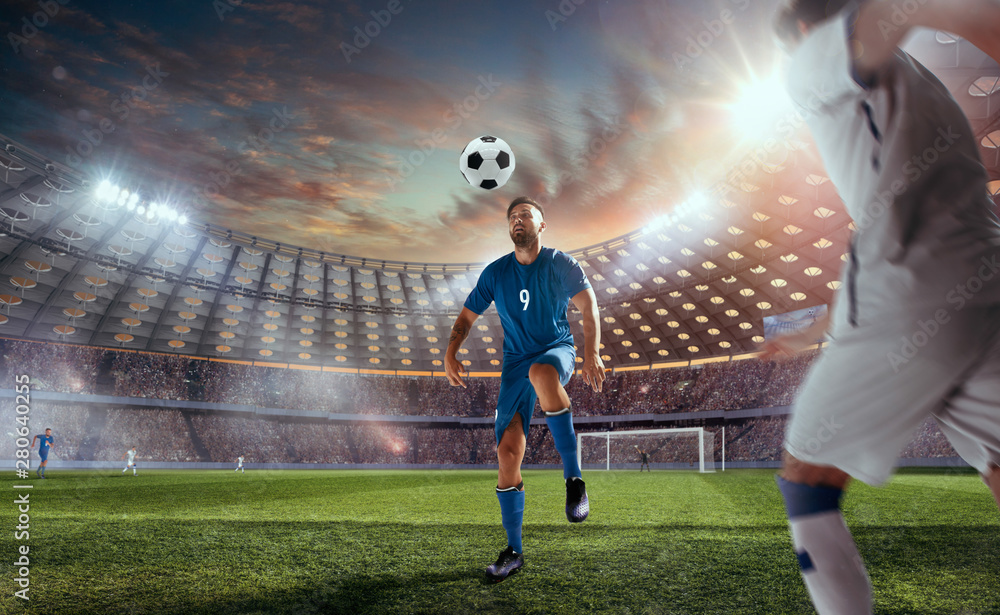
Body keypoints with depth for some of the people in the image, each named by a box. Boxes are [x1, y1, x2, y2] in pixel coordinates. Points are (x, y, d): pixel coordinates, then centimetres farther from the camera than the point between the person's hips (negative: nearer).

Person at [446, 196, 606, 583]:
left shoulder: (560, 264, 0)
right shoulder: (495, 273, 7)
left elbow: (588, 308, -6)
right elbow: (467, 317, 12)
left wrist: (592, 354, -21)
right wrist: (451, 351, -5)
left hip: (557, 351, -3)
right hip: (515, 362, 3)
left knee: (541, 372, -42)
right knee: (507, 453, -7)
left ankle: (574, 479, -29)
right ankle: (513, 551, 8)